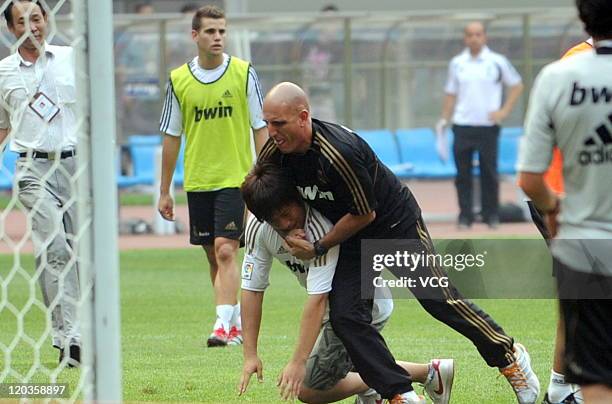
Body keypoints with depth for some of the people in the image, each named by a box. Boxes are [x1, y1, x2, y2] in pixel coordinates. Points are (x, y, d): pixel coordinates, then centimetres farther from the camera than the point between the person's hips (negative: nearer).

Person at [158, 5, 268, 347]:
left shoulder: (244, 73, -2)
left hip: (234, 178, -3)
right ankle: (237, 321, 22)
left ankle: (224, 325, -19)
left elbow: (261, 127, 2)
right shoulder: (179, 80, 4)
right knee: (214, 256, 10)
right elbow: (172, 136, 10)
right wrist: (165, 191, 11)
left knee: (225, 250, -15)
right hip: (197, 182, 3)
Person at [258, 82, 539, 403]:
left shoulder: (339, 153, -36)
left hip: (395, 222, -6)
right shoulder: (274, 152, -14)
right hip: (351, 239, 6)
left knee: (437, 298, -4)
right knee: (345, 317, -9)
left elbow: (364, 214, -24)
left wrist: (317, 248, -20)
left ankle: (509, 356, 16)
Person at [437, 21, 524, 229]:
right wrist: (444, 120, 4)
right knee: (463, 174, 1)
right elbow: (451, 94, 13)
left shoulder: (497, 62, 1)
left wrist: (504, 111, -2)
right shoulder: (457, 63, 8)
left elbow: (516, 86, 7)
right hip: (462, 126, 2)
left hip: (488, 126, -2)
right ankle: (465, 216, 6)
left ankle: (491, 216, 9)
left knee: (489, 173, 1)